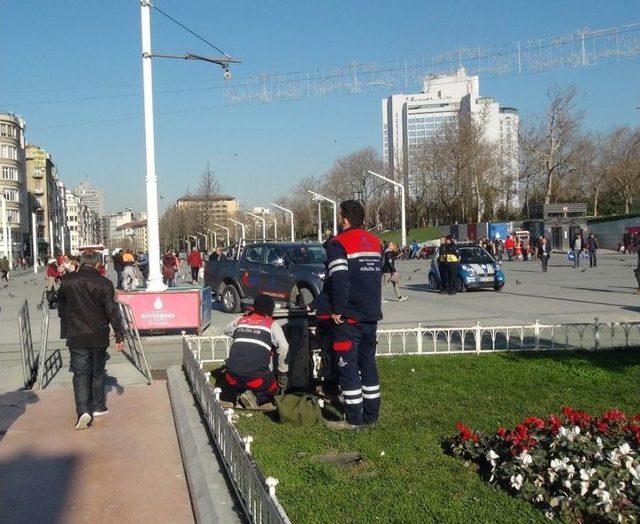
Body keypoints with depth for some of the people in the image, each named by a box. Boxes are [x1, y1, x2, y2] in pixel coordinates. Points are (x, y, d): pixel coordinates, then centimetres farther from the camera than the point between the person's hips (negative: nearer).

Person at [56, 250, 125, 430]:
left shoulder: (67, 281, -2)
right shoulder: (104, 283, -10)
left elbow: (61, 307, 13)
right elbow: (112, 311, -10)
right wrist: (120, 335, -3)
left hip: (76, 337, 1)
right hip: (99, 337, 0)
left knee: (80, 373, 3)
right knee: (98, 372, 15)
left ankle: (83, 410, -12)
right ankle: (98, 407, 24)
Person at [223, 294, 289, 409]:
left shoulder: (240, 320, 17)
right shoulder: (272, 325, 7)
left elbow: (226, 331, 37)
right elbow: (283, 347, -7)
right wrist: (282, 373, 4)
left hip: (233, 376, 3)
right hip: (257, 377, -3)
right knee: (271, 390, 25)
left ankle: (238, 394, 5)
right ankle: (254, 397, -4)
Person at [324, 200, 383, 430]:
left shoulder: (338, 243, -12)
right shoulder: (375, 242, 12)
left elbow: (339, 281, -22)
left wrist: (337, 310, -15)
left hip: (349, 317, -7)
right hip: (371, 315, 7)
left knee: (347, 367, -1)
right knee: (368, 363, 15)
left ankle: (353, 419, 2)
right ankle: (371, 415, 20)